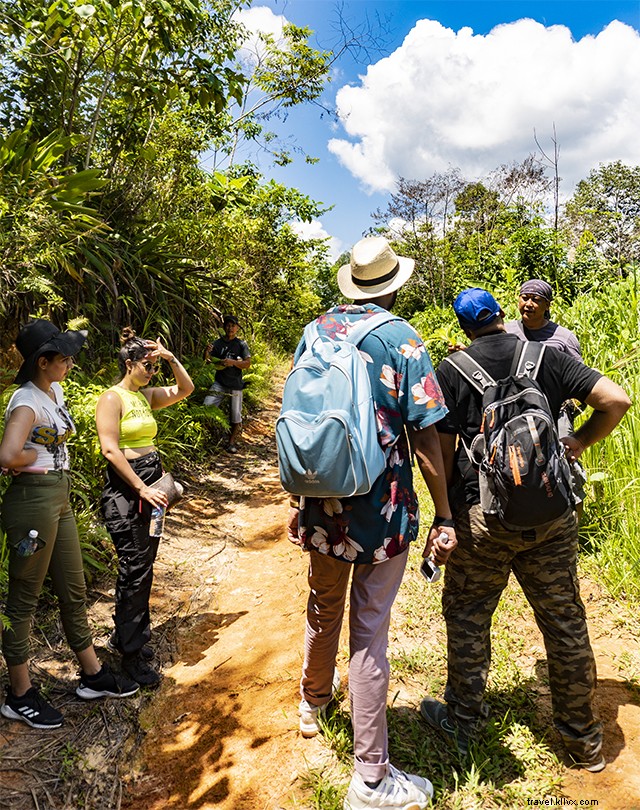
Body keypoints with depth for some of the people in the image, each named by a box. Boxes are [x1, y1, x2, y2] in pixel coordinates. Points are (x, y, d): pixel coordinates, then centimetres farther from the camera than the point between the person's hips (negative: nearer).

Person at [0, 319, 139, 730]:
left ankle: (94, 675, 31)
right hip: (33, 500, -9)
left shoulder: (56, 391, 9)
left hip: (60, 499, 9)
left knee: (74, 591, 17)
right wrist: (35, 458, -13)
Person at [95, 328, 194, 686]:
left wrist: (172, 357, 2)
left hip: (152, 484, 8)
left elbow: (186, 389, 15)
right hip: (126, 489, -8)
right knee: (135, 570, -3)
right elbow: (110, 449, -17)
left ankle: (127, 634, 31)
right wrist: (141, 488, -19)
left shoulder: (147, 396, 13)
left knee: (143, 566, 14)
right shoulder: (112, 398, -9)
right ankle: (132, 653, 10)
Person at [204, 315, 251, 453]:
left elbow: (247, 364, -6)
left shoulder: (241, 344, 1)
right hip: (220, 382, 2)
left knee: (236, 416, 2)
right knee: (207, 406, -15)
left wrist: (233, 362, -22)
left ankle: (232, 442, 16)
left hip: (235, 384, -2)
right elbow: (208, 361, 5)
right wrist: (207, 352, -17)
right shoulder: (218, 343, 7)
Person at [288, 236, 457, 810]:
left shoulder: (316, 331, 4)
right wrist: (444, 518, -6)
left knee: (323, 610, 25)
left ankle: (314, 701, 52)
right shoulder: (403, 341, -10)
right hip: (381, 512, -4)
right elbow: (425, 438, -13)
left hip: (322, 507, 5)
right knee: (370, 632, 5)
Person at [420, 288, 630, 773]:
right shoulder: (549, 357, 4)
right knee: (565, 620, 15)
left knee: (467, 615, 15)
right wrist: (580, 443, 11)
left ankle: (463, 721, 29)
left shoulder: (451, 371, -3)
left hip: (483, 514, -3)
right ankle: (584, 741, 32)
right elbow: (616, 400, -2)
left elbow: (442, 449, -5)